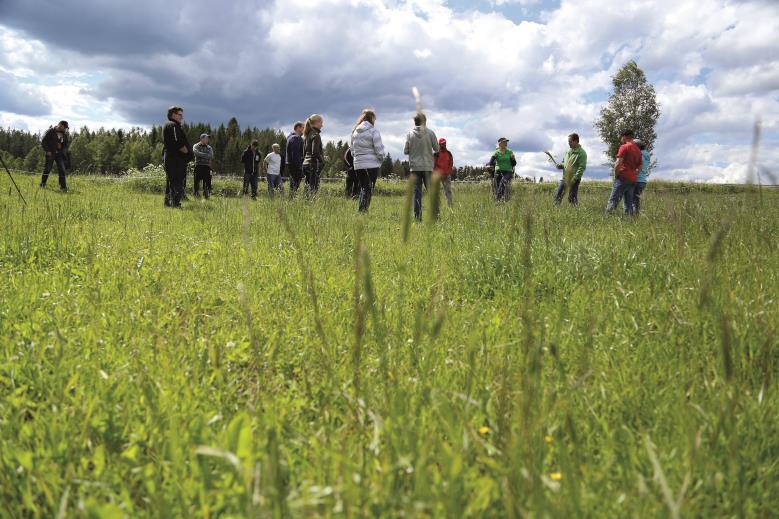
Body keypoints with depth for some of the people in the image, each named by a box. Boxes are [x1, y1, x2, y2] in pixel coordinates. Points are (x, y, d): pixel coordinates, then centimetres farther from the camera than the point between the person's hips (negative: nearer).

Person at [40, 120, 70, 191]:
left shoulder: (64, 134, 10)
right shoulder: (50, 131, -5)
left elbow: (66, 144, 20)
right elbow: (43, 141, -6)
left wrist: (63, 151, 2)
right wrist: (47, 151, -12)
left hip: (59, 154, 4)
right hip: (50, 153, -4)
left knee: (62, 170, -5)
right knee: (47, 169, 3)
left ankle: (63, 187, -6)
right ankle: (42, 184, 18)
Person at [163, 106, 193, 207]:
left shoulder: (168, 126, 23)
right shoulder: (173, 126, -10)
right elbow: (177, 143, -22)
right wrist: (188, 152, -9)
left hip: (169, 158, 11)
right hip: (176, 159, -11)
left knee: (170, 182, 15)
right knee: (177, 183, -12)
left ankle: (168, 202, 20)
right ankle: (175, 203, -15)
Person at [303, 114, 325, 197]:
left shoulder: (307, 135, 16)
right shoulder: (316, 135, -10)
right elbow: (315, 153, -18)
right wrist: (322, 161, -8)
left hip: (306, 163, 9)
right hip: (314, 165, -9)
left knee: (308, 188, 11)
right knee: (313, 188, -11)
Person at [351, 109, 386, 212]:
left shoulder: (355, 132, 10)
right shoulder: (373, 131, -8)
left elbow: (352, 150, 12)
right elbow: (379, 149, -10)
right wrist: (381, 159, 7)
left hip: (358, 165, 5)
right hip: (372, 164, -5)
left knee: (363, 188, 13)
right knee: (369, 189, -1)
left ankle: (361, 211, 8)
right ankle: (363, 210, -8)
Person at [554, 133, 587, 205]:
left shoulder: (581, 153, -10)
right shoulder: (568, 151, 12)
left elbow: (582, 167, -16)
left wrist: (575, 178, -23)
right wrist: (560, 165, 0)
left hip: (574, 180, -7)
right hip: (565, 178, 7)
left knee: (572, 199, 0)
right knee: (557, 196, 5)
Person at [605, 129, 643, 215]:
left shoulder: (624, 147, -5)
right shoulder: (638, 150, 18)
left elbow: (618, 164, -14)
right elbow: (640, 167, 19)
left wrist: (615, 175, -4)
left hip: (623, 178, -7)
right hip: (632, 180, 7)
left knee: (613, 201, -10)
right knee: (629, 203, 9)